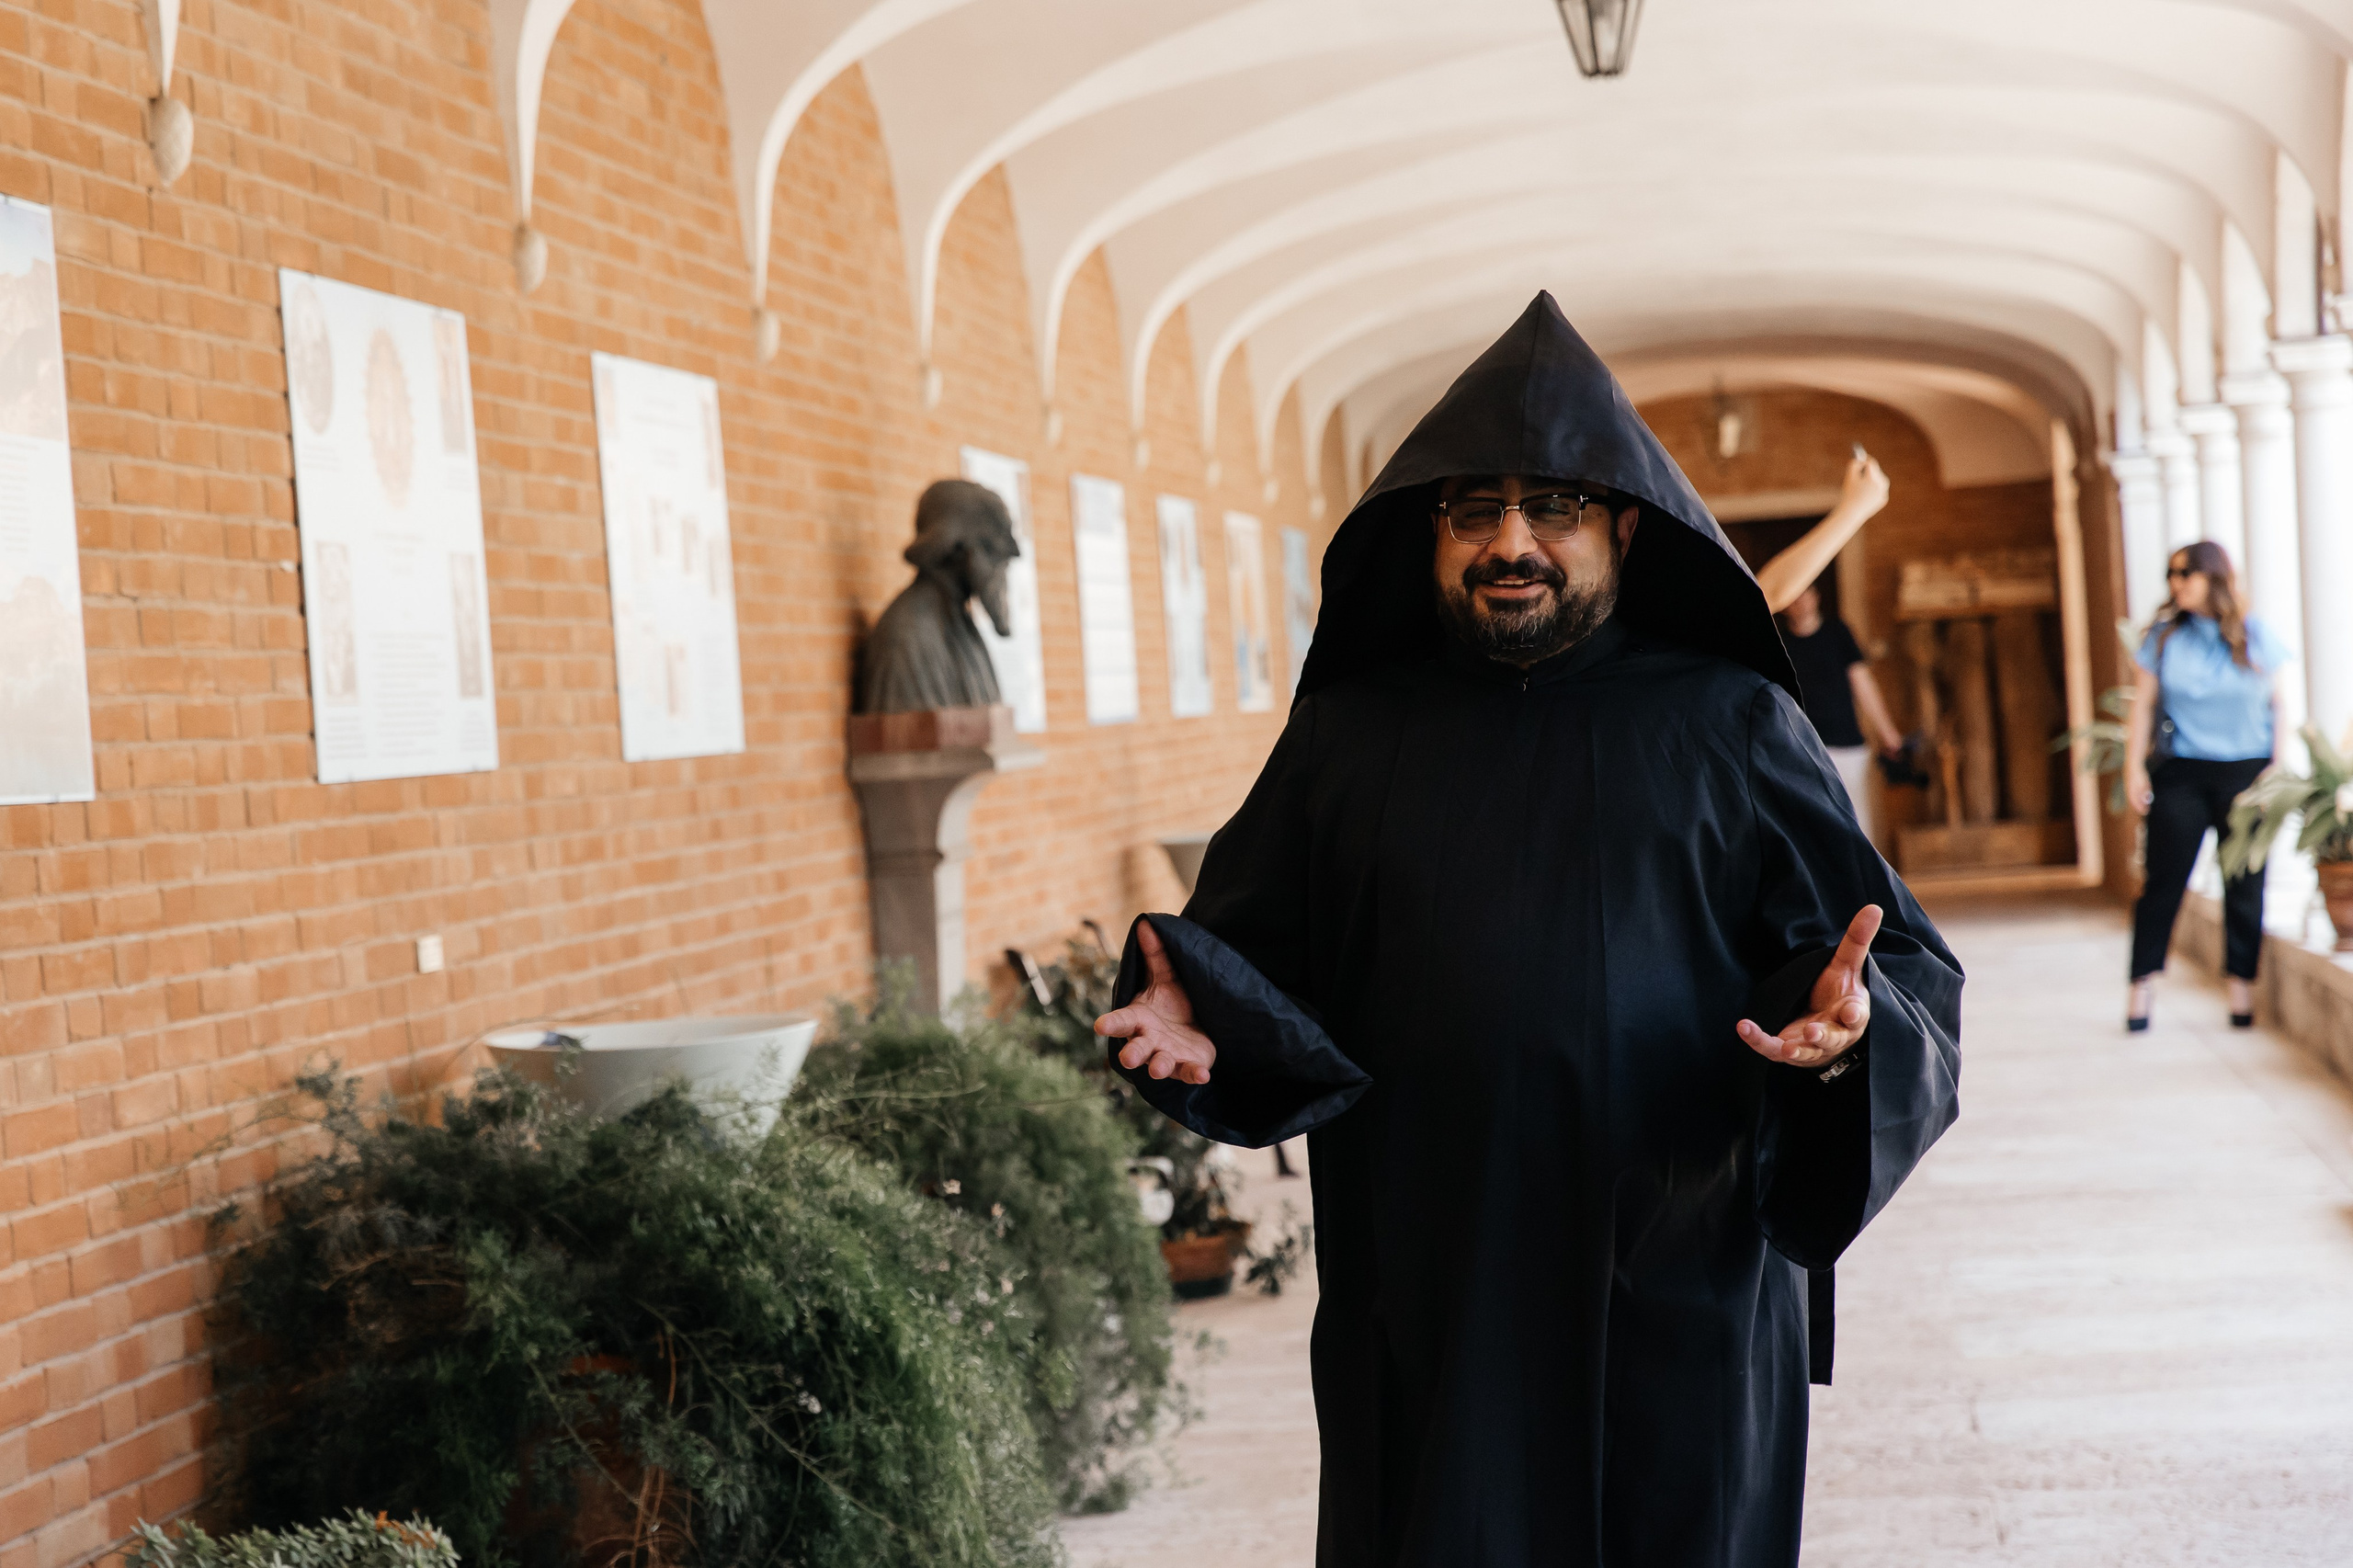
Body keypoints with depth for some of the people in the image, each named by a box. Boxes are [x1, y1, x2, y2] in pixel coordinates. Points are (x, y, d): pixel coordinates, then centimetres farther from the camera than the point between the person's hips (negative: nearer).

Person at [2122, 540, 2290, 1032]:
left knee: (2245, 885, 2)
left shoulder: (2257, 637, 3)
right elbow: (2143, 705, 6)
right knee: (2163, 880, -2)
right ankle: (2143, 986, 4)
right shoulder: (2163, 636, 3)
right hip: (2181, 773, 0)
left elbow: (2279, 706, 7)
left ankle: (2241, 987, 10)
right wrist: (2134, 767, -1)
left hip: (2247, 772, 0)